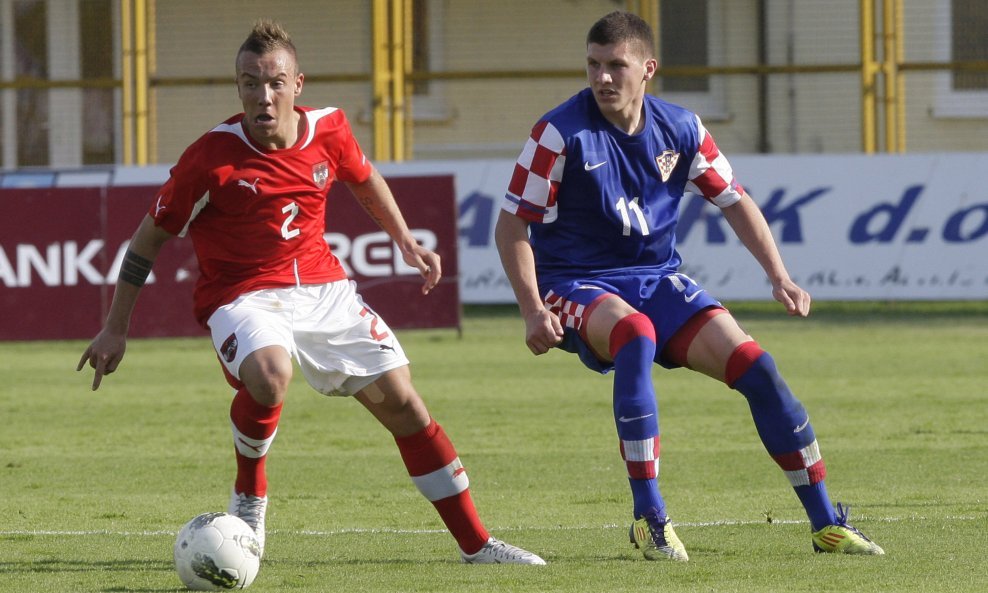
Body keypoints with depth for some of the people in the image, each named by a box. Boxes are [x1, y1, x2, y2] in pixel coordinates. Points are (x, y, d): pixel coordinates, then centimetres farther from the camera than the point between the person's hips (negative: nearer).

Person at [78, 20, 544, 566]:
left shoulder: (328, 129, -5)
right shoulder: (211, 158, -17)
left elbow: (365, 179, 21)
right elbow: (149, 238, -7)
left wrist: (405, 242, 19)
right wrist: (115, 329, -6)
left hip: (322, 286, 5)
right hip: (242, 294, -5)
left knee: (400, 398, 1)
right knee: (269, 373, -36)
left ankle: (476, 544, 10)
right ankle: (249, 495, -6)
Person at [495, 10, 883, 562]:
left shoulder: (680, 128, -2)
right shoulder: (562, 133, -14)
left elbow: (734, 201, 11)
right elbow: (512, 225, -11)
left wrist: (780, 277, 1)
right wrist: (533, 310, -22)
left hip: (658, 278, 5)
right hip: (577, 284, -5)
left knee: (756, 366, -11)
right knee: (636, 334, -39)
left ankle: (826, 523, 4)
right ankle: (649, 518, -33)